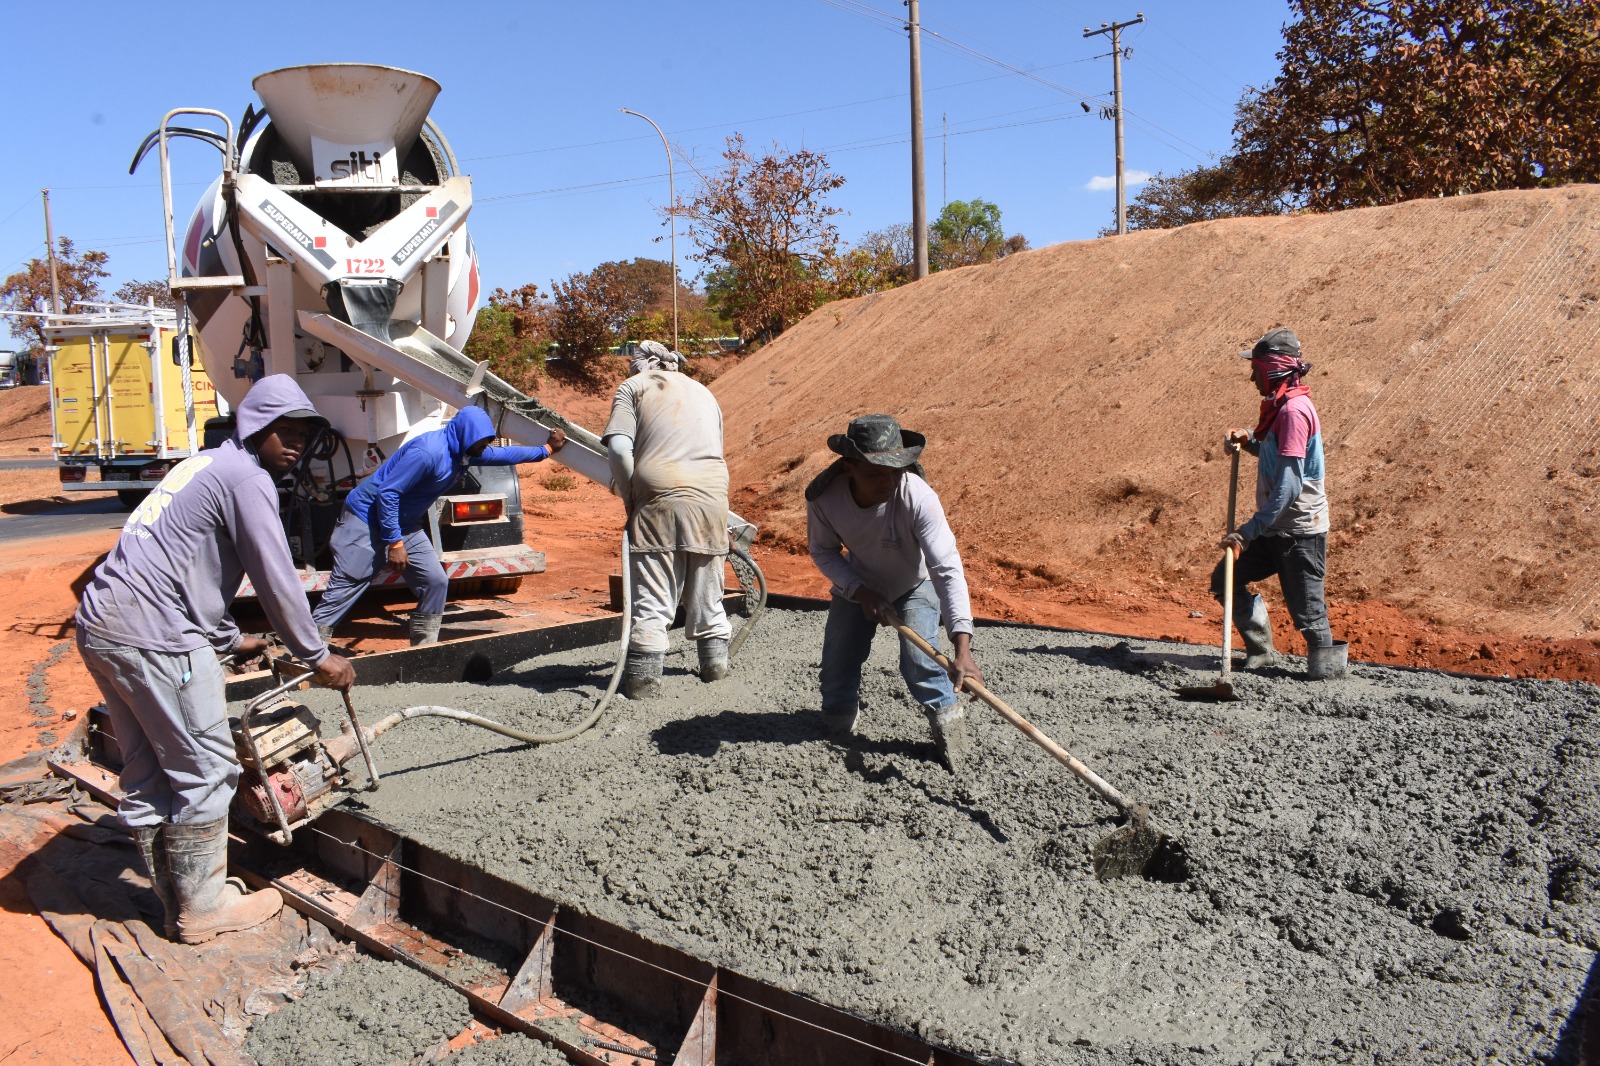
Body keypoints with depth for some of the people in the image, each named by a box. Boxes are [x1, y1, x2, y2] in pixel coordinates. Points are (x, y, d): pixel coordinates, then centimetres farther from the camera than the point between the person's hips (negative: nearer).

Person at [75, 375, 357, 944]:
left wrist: (230, 641, 37)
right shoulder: (246, 477, -9)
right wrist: (318, 656, 2)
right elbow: (277, 581, -10)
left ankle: (177, 899, 27)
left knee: (148, 774, 16)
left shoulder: (206, 465, 23)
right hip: (153, 636, -10)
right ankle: (202, 909, 14)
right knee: (205, 770, 2)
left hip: (101, 624, 10)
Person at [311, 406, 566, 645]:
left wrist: (546, 450, 24)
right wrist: (393, 543, -25)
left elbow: (502, 455, 20)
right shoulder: (428, 452, -28)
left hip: (406, 525, 9)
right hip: (367, 517, -9)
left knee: (435, 582, 2)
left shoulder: (463, 452, 2)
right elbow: (387, 493, -27)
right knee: (346, 585, -11)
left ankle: (425, 647, 13)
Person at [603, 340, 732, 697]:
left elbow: (619, 447, -5)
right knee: (706, 591, 16)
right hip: (712, 497, 5)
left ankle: (643, 677, 0)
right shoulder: (703, 392, 26)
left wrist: (628, 497, 4)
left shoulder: (634, 386, 10)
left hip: (660, 496, -4)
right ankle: (715, 663, 23)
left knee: (652, 598, -1)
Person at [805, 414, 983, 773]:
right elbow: (823, 551, -12)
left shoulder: (918, 497, -39)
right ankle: (841, 715, 37)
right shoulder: (823, 496, -32)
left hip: (916, 585, -2)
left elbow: (948, 570, -44)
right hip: (857, 586, 2)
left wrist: (962, 648, -54)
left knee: (919, 664, -24)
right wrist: (862, 592, -27)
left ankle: (950, 725, 4)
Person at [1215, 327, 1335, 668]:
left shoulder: (1294, 410, -20)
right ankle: (1261, 652, 19)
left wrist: (1248, 532, -29)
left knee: (1307, 611, -2)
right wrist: (1250, 441, 11)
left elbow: (1288, 487, -27)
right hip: (1277, 531, 10)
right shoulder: (1280, 406, 11)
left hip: (1299, 532, -10)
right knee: (1226, 580, 11)